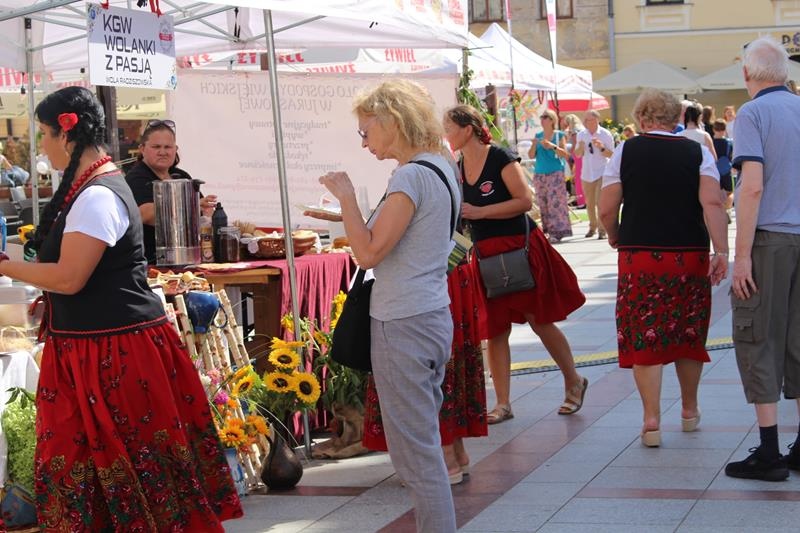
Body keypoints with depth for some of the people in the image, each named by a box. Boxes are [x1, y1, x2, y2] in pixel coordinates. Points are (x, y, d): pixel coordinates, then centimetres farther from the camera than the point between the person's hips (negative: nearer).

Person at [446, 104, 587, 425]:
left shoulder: (500, 158, -11)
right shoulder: (458, 169, 8)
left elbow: (524, 201, -18)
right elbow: (460, 211, 18)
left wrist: (480, 212, -21)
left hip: (521, 249, -6)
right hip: (486, 256, 6)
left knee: (540, 321, 2)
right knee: (494, 330, 3)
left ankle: (573, 381, 23)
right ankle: (503, 404, 9)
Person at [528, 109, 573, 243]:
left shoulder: (559, 135, 1)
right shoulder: (538, 136, 13)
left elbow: (565, 154, -4)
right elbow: (531, 156, 11)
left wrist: (552, 146, -16)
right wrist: (535, 144, -6)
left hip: (555, 173, -5)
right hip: (539, 174, 5)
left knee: (555, 202, -11)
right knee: (543, 203, 3)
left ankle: (557, 232, -12)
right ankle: (548, 232, 8)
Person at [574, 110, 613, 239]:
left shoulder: (605, 134, -6)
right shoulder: (581, 135, 6)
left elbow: (611, 154, -6)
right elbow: (577, 154, 11)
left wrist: (602, 148, -23)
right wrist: (580, 148, -10)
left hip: (601, 172, -5)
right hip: (587, 173, 5)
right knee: (589, 203, 11)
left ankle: (602, 229, -8)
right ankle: (592, 227, 27)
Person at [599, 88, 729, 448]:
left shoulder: (625, 151, 0)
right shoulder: (697, 152, 2)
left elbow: (606, 209, -3)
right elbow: (712, 203, -11)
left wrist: (615, 237, 17)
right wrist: (721, 251, -13)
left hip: (640, 257, -2)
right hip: (690, 257, 2)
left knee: (644, 337, 2)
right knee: (688, 334, 16)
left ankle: (651, 421, -3)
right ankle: (690, 411, 29)